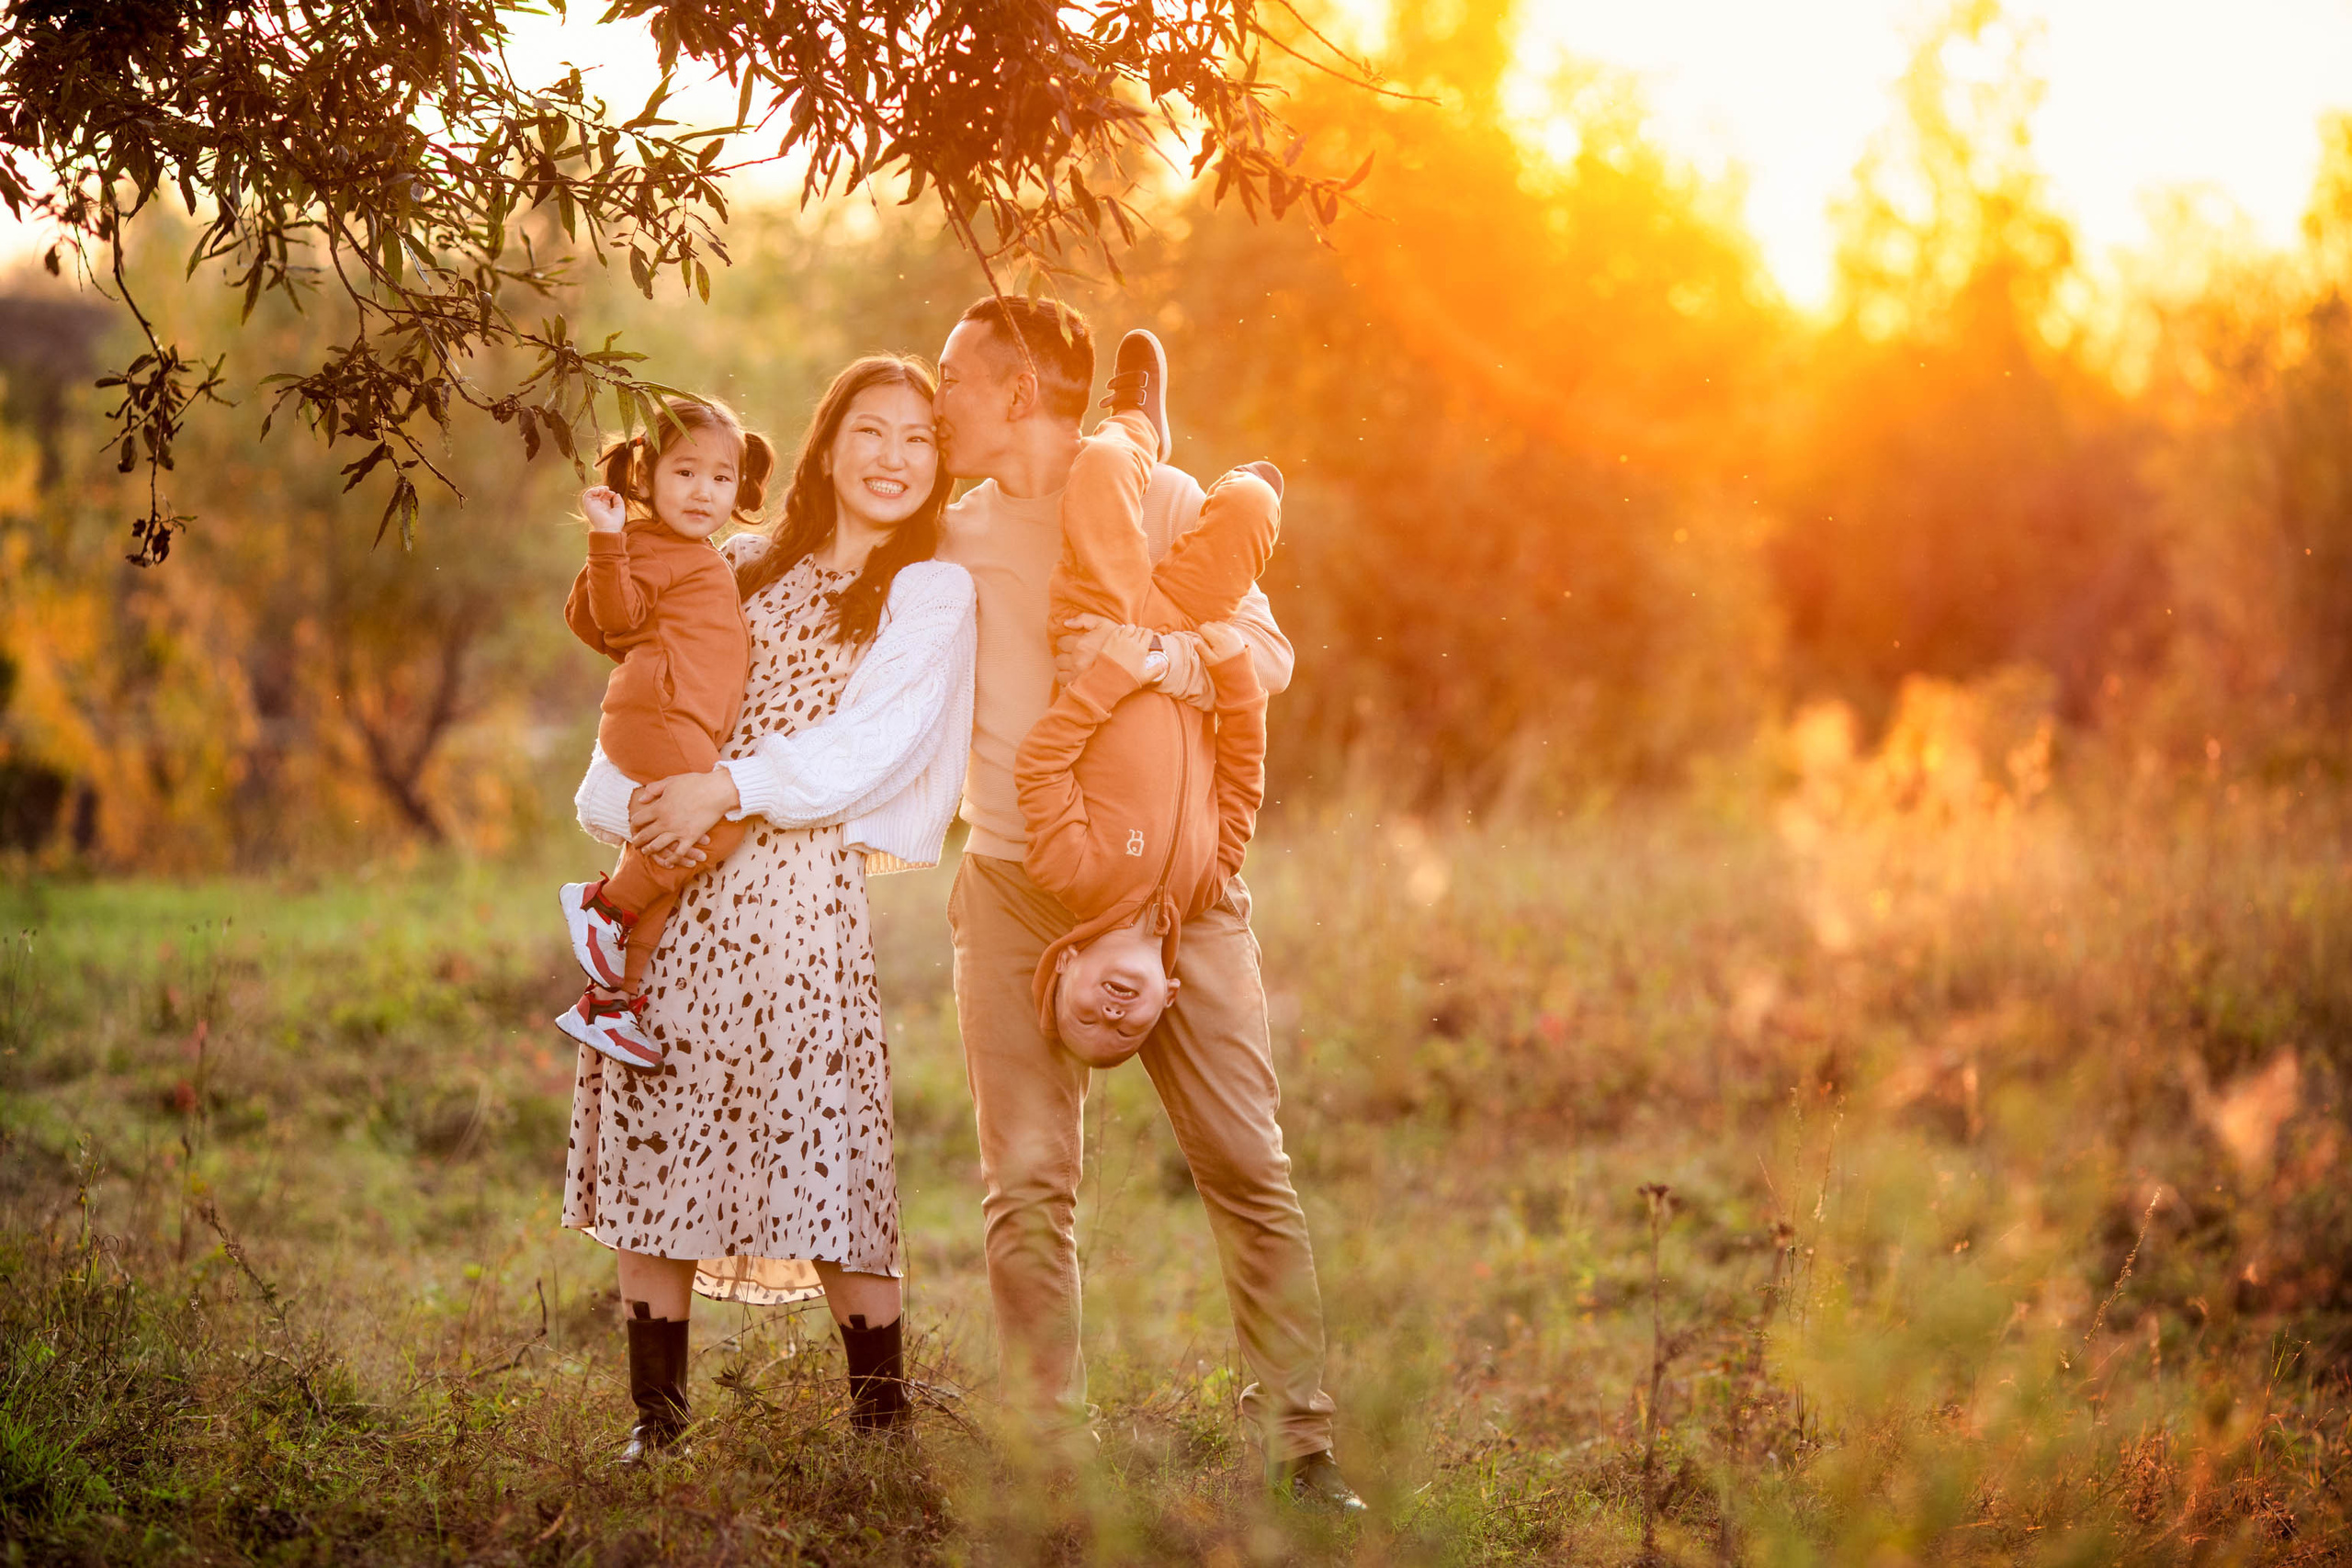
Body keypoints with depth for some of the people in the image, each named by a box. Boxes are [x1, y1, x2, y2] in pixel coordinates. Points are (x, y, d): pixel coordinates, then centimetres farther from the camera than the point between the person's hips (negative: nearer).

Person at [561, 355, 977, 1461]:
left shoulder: (932, 594, 5)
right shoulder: (738, 572, 18)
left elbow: (877, 745, -8)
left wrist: (730, 789, -15)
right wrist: (640, 804, -7)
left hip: (804, 889, -4)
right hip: (670, 890, 5)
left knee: (822, 1154, -9)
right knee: (652, 1142, 3)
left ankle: (883, 1415, 2)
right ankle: (656, 1419, 11)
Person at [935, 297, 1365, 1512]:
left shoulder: (1158, 502, 3)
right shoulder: (952, 541, 13)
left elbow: (1267, 651, -4)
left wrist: (1158, 655, -23)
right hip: (1016, 894, 2)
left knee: (1247, 1164, -4)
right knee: (1027, 1185, -3)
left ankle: (1303, 1445, 2)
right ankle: (1050, 1454, 1)